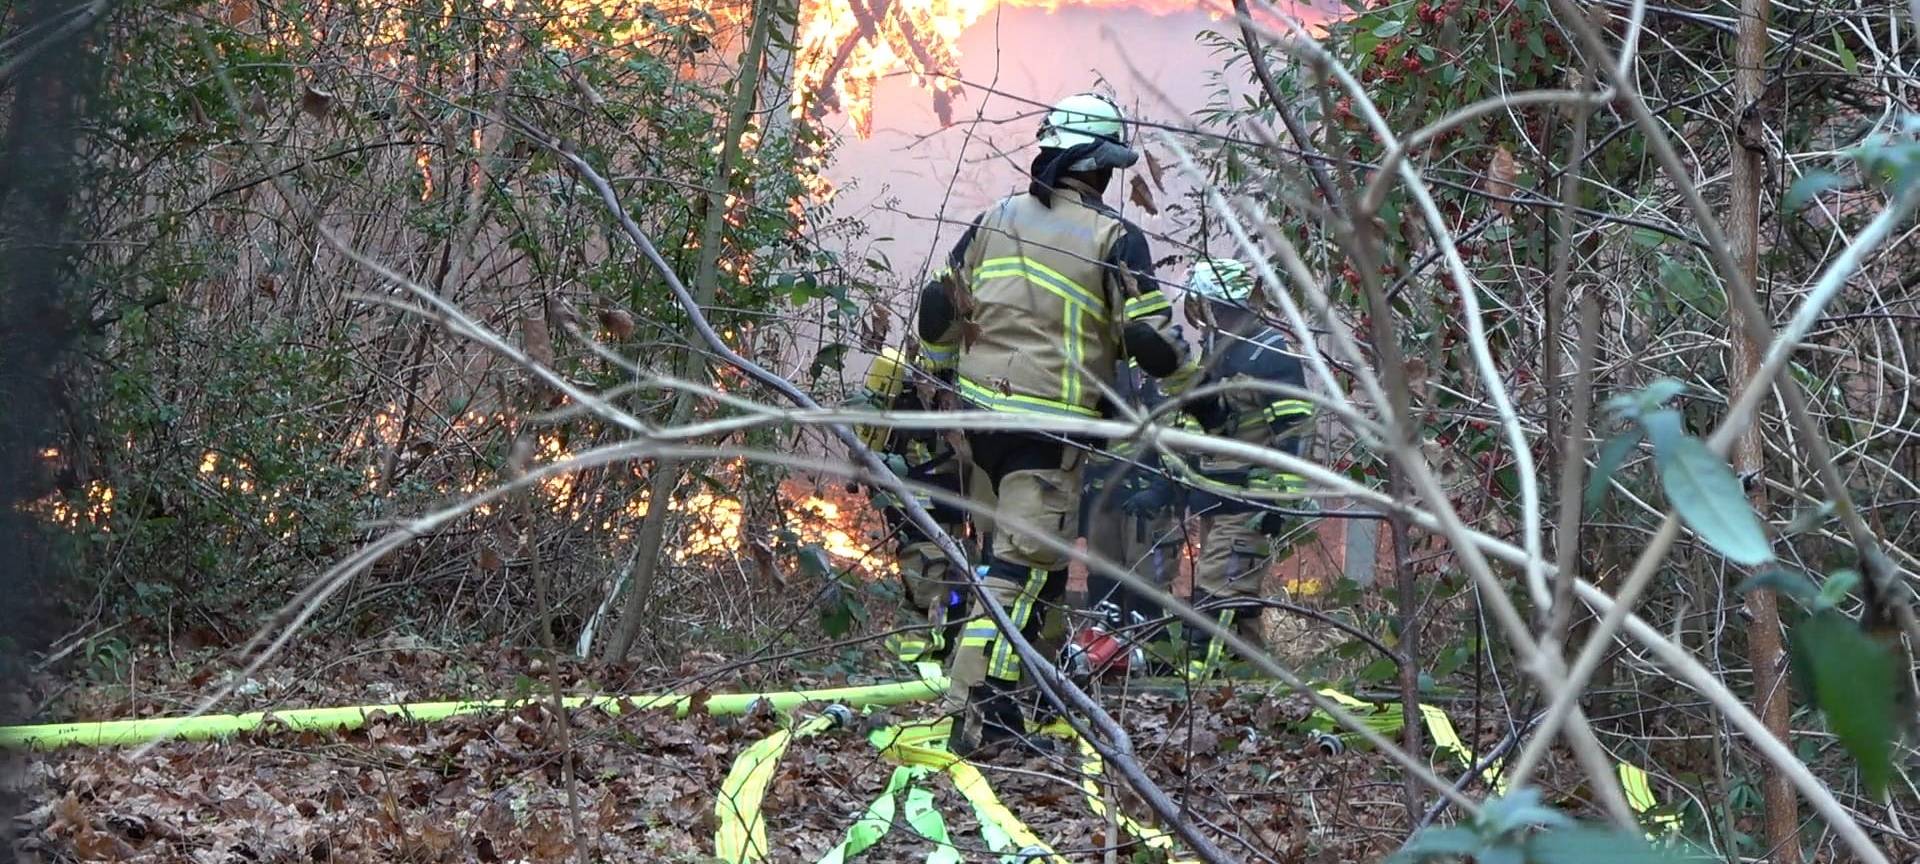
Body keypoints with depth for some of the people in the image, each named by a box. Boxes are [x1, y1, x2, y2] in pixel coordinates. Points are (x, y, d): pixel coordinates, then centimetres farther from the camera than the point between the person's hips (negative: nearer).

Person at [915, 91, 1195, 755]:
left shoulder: (996, 218, 10)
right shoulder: (1114, 238, -6)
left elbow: (939, 313, 15)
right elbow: (1151, 340, -9)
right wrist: (1196, 383, 11)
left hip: (978, 408, 6)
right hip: (1051, 425, -6)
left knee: (1000, 550, 20)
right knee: (1030, 568, -6)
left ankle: (991, 694, 25)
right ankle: (980, 710, -14)